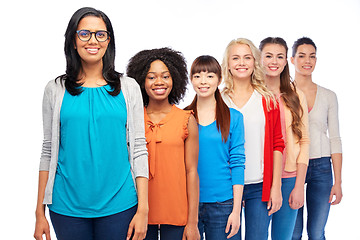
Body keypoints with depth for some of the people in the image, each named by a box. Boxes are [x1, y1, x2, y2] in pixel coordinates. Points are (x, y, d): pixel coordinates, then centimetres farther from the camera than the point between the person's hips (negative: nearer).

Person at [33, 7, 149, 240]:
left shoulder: (128, 88, 3)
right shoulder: (56, 90, 4)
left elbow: (138, 149, 1)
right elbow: (48, 151, 6)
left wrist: (143, 210, -4)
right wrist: (40, 212, 3)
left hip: (119, 205, 0)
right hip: (68, 207, 1)